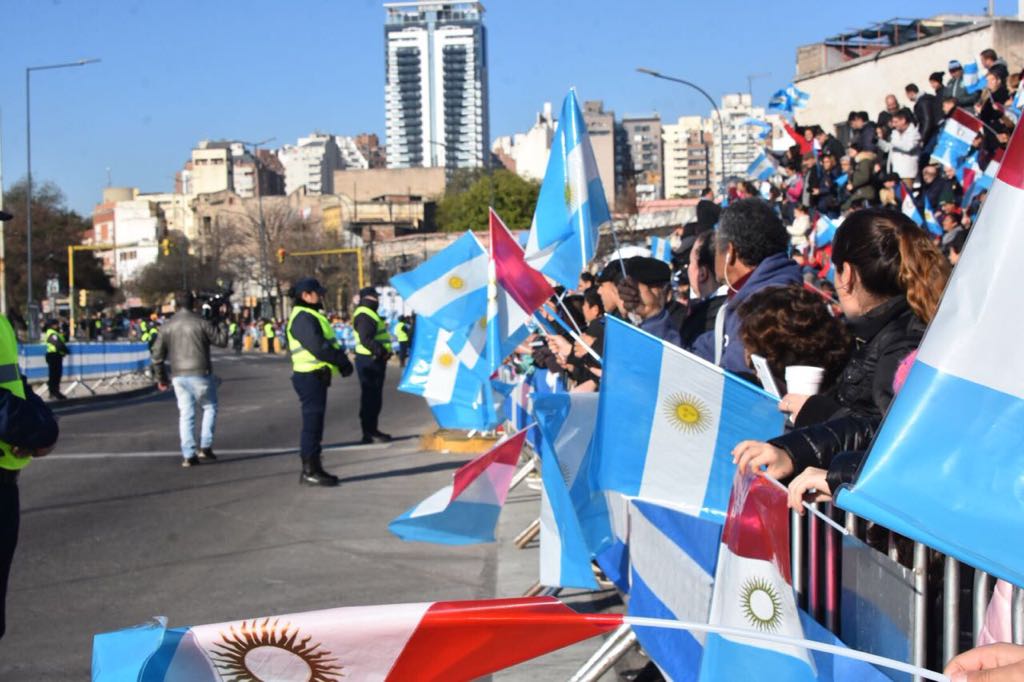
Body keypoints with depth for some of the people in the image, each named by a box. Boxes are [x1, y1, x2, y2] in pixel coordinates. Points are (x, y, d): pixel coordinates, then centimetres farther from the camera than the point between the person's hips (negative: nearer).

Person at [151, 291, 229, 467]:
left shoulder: (168, 326, 4)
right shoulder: (201, 323, -8)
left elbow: (157, 354, 6)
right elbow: (221, 341, -1)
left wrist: (161, 377, 17)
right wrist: (221, 324, 16)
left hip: (179, 377, 3)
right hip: (200, 374, -3)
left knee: (185, 414, 8)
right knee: (209, 408, 15)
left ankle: (188, 455, 2)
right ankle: (205, 446, 6)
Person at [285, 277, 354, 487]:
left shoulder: (313, 316, 20)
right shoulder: (303, 318, -14)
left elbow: (330, 343, 19)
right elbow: (318, 348, -23)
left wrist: (342, 360, 2)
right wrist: (343, 361, -13)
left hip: (317, 376, 11)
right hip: (310, 377, -11)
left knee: (314, 423, 14)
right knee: (312, 423, -8)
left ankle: (313, 468, 20)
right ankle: (309, 471, -5)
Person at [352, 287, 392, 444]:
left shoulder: (369, 314, 20)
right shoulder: (364, 316, -17)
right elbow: (366, 340, -28)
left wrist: (384, 351, 24)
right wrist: (380, 350, -32)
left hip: (374, 360, 11)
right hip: (370, 361, -11)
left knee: (374, 397, 15)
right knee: (371, 397, -8)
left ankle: (371, 431, 22)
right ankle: (369, 433, -6)